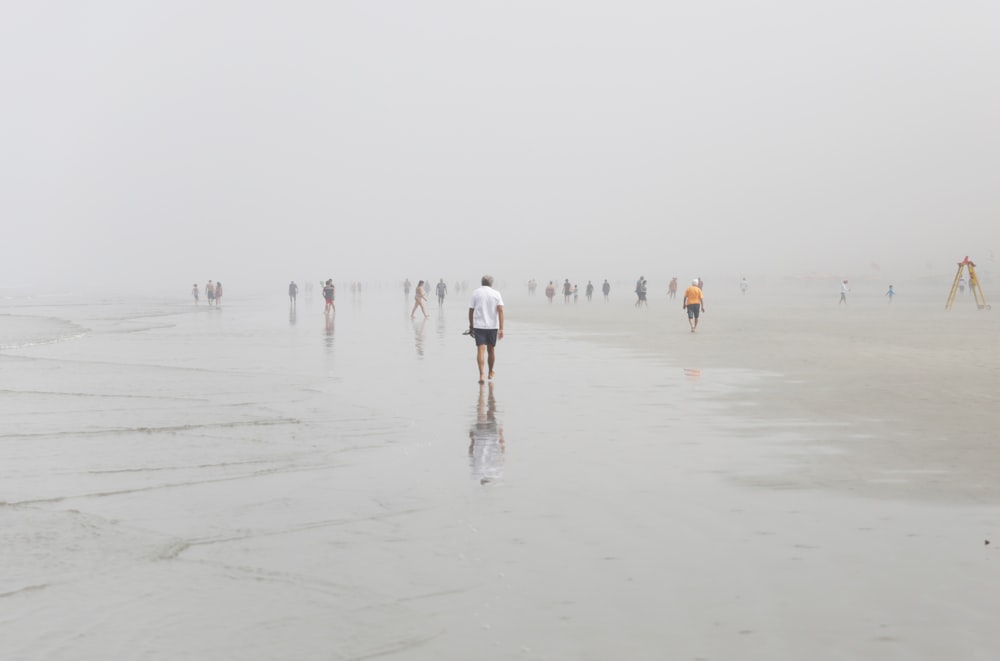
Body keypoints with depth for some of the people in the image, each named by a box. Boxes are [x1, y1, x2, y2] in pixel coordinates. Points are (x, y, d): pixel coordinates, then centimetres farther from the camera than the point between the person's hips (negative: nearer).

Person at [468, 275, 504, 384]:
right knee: (491, 350, 16)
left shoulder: (475, 293, 2)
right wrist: (501, 329, -11)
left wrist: (471, 326, 15)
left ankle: (481, 375, -20)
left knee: (481, 350, -7)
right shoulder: (496, 294, 0)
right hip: (493, 326, 1)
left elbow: (471, 311, 2)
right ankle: (491, 373, 33)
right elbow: (500, 311, -9)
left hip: (479, 326, -1)